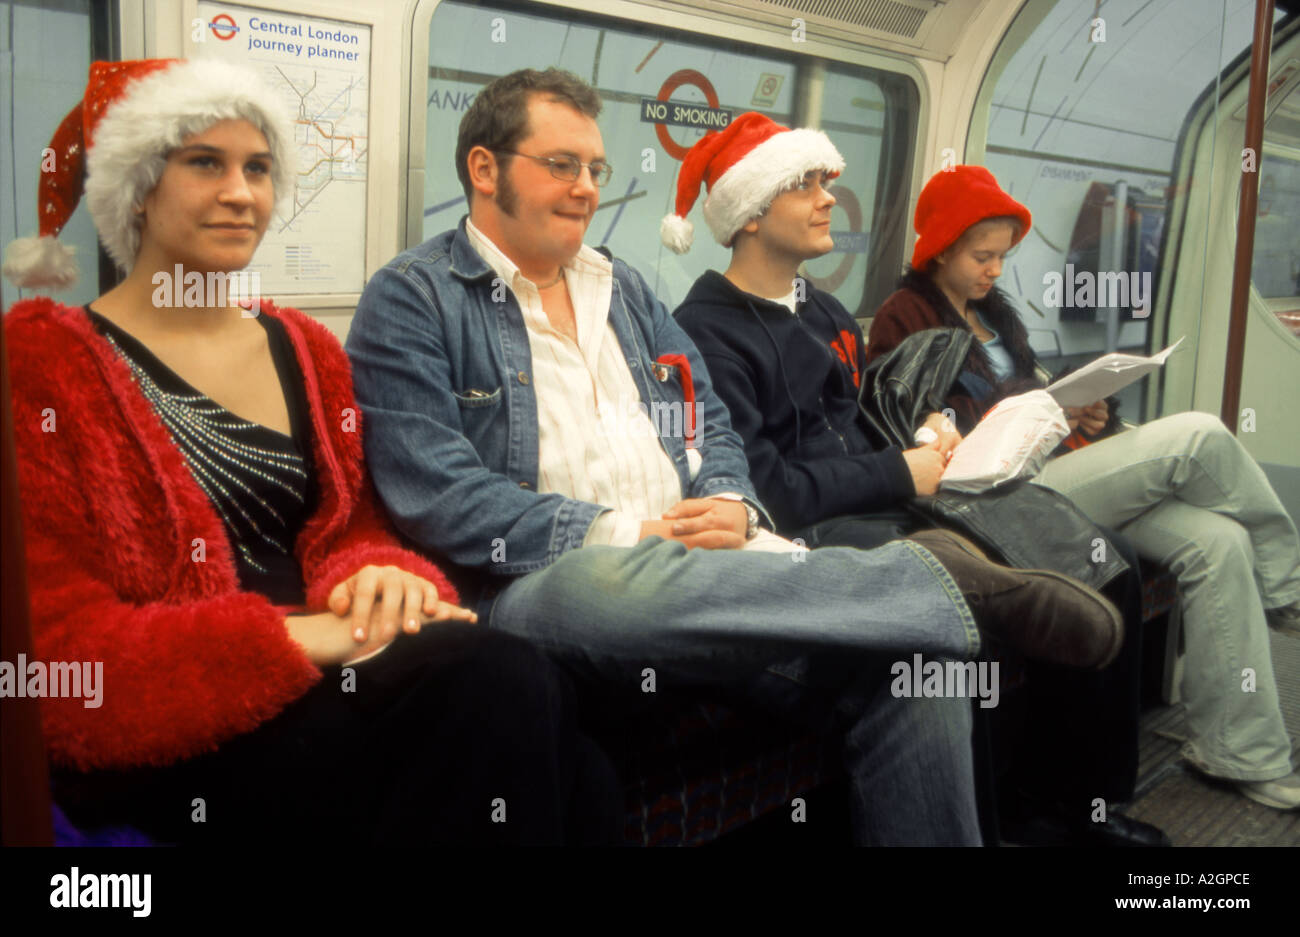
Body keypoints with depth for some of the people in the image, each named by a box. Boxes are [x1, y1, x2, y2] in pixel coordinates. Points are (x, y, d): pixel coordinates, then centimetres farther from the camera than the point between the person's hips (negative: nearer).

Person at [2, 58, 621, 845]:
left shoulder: (307, 349, 16)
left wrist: (377, 576, -11)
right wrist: (289, 638, -21)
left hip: (318, 675, 5)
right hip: (172, 734, -5)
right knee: (500, 683, -30)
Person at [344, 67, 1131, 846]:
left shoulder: (623, 289, 22)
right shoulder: (412, 302, 1)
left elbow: (711, 424, 21)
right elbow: (438, 493, -11)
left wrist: (729, 505, -3)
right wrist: (626, 536, -15)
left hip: (704, 560, 5)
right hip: (549, 583, -4)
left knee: (915, 660, -19)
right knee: (604, 582, -41)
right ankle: (939, 579, -25)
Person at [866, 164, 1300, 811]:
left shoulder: (993, 311, 24)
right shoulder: (904, 320, -1)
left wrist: (1078, 414, 7)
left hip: (1046, 469, 8)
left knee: (1215, 540, -15)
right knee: (1197, 436, -18)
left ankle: (1241, 752, -8)